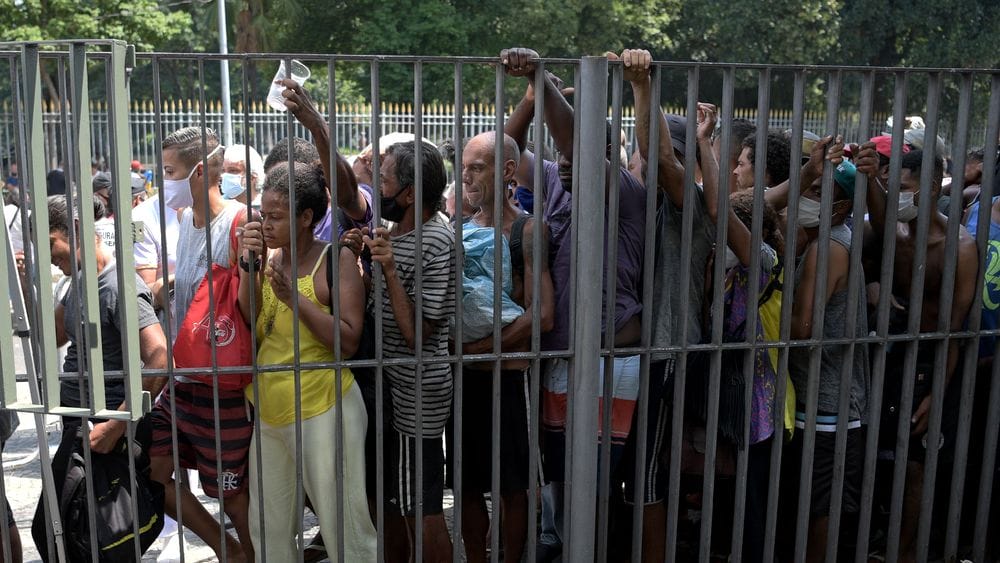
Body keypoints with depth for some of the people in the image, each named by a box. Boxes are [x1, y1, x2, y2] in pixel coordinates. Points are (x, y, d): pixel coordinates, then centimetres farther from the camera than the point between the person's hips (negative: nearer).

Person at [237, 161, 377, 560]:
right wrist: (248, 265, -10)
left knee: (343, 526, 5)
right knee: (267, 528, 19)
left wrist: (295, 296, -20)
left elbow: (349, 342, -14)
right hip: (266, 410, 6)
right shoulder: (267, 257, 6)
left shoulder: (338, 259, -9)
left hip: (322, 409, -6)